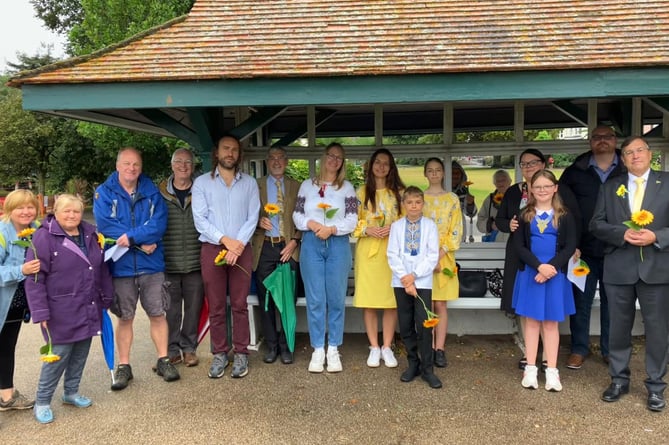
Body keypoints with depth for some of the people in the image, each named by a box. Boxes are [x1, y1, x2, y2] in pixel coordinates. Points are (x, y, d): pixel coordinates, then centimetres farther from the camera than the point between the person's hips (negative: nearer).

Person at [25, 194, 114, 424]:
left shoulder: (90, 234, 7)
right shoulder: (44, 237, -12)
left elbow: (102, 268, 14)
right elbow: (34, 278, -13)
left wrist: (106, 298, 14)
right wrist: (40, 311, -16)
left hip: (88, 309, 6)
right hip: (61, 313, -6)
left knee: (81, 353, 15)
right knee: (59, 355, 0)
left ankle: (71, 392, 34)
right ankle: (42, 401, 18)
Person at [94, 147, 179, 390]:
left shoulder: (152, 192, 3)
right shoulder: (104, 193, 0)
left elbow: (159, 222, -10)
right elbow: (105, 226, -13)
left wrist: (131, 237, -23)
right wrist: (142, 242, -15)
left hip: (152, 264, 1)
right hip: (121, 266, -1)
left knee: (158, 313, 7)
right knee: (124, 317, 10)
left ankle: (163, 360, 20)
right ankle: (123, 366, 21)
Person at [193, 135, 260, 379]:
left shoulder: (249, 183, 8)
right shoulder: (202, 183, 5)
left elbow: (252, 217, 2)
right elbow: (199, 219, -2)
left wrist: (238, 244, -10)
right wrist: (225, 240, -12)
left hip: (241, 250, 0)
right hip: (212, 249, 0)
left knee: (239, 305, 3)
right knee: (216, 307, 4)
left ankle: (241, 354, 12)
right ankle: (219, 354, 14)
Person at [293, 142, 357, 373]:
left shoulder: (347, 188, 8)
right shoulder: (307, 185, 11)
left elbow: (352, 220, 0)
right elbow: (297, 215, 8)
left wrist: (331, 229, -15)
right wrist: (311, 224, -11)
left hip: (338, 244, 0)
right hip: (311, 244, 1)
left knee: (336, 298, 2)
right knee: (315, 299, 2)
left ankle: (333, 350, 12)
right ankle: (317, 350, 10)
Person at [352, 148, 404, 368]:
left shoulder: (399, 192, 9)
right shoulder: (361, 192, 8)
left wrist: (393, 229, -11)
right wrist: (367, 229, -12)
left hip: (392, 250, 1)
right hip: (367, 250, 0)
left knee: (391, 299, 0)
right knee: (369, 299, 0)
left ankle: (387, 347, 12)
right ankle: (374, 348, 11)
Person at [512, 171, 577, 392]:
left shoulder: (565, 216, 1)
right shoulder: (524, 215, 2)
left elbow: (570, 247, -4)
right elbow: (519, 246, -3)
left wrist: (550, 267, -16)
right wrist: (539, 266, -16)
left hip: (555, 274, -1)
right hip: (529, 273, 1)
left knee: (551, 322, 6)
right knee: (532, 320, 7)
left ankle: (552, 371, 14)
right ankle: (531, 368, 15)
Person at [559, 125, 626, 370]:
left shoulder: (628, 172, 3)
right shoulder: (575, 172, 4)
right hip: (583, 250, 0)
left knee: (612, 302, 11)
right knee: (581, 301, 8)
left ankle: (610, 350, 26)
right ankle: (579, 349, 21)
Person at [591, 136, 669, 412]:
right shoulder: (610, 187, 9)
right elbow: (596, 225, 3)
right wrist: (622, 233, -14)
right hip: (619, 268, 2)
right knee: (619, 328, 11)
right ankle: (619, 380, 26)